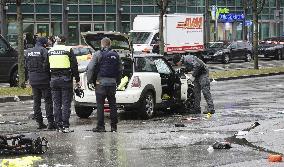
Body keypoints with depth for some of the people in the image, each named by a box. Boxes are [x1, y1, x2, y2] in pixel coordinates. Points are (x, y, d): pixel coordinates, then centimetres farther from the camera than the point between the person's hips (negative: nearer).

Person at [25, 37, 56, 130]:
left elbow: (26, 66, 11)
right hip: (44, 80, -5)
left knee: (36, 101, 11)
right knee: (48, 101, 0)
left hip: (33, 80, 5)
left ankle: (39, 122, 11)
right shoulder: (44, 51, -10)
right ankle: (50, 122, -5)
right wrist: (50, 77, -3)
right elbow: (47, 65, -13)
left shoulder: (28, 52, 9)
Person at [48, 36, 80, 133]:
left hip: (54, 80, 4)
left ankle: (59, 125, 7)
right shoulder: (68, 50, -4)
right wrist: (77, 79, 0)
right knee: (66, 103, -1)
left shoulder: (50, 51, 9)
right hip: (66, 79, -4)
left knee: (56, 104, 8)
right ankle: (65, 126, -5)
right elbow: (74, 66, -5)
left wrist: (49, 79, 20)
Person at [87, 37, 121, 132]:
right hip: (112, 83, 4)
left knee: (100, 105, 0)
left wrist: (89, 80, -1)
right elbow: (119, 70, 13)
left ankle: (100, 126, -2)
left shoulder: (98, 54, -4)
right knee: (112, 105, 9)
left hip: (101, 83, -4)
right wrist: (117, 82, 20)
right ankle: (113, 126, 9)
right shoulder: (115, 55, 10)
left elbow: (90, 68, -9)